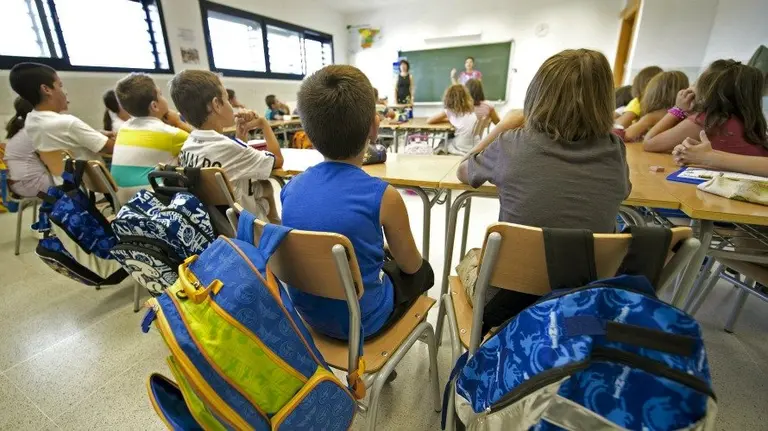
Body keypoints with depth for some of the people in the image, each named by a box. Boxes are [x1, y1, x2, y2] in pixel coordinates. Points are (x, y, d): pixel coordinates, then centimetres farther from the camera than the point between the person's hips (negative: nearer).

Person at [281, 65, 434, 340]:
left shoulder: (292, 187, -11)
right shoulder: (382, 196, -27)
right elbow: (410, 265, -9)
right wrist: (406, 259, 14)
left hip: (308, 312, 5)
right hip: (360, 319, -4)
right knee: (423, 271, 22)